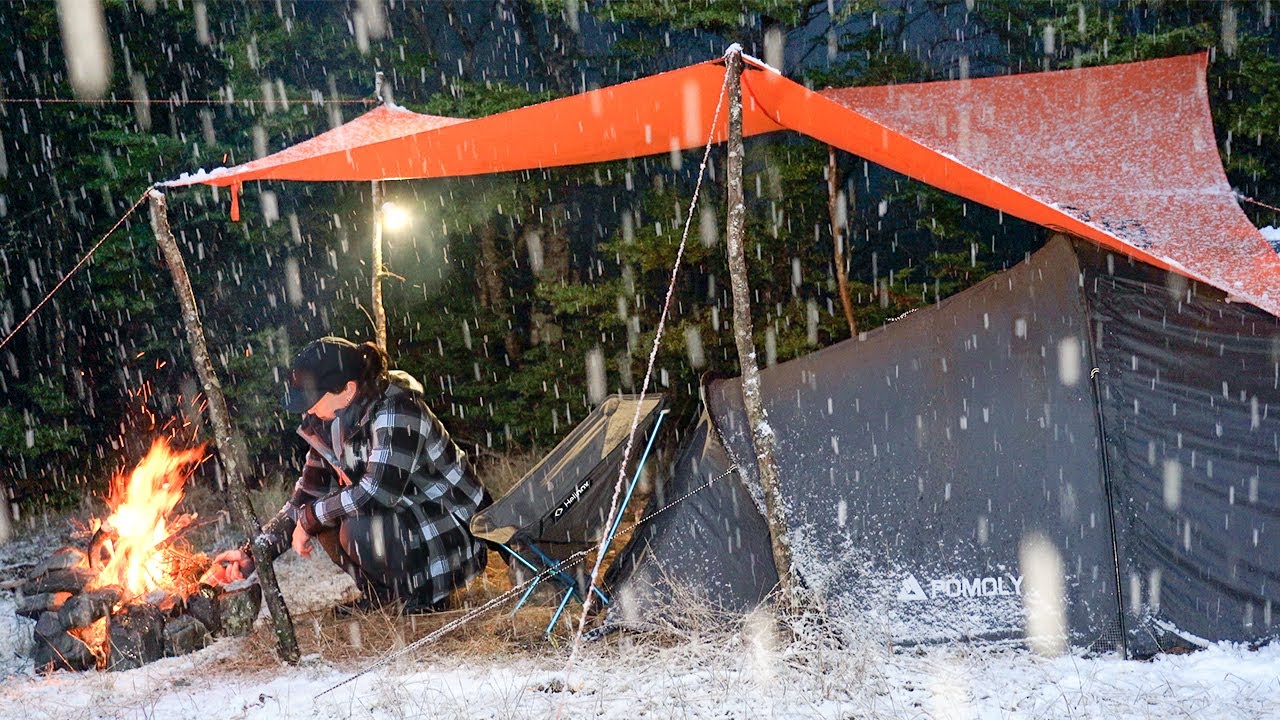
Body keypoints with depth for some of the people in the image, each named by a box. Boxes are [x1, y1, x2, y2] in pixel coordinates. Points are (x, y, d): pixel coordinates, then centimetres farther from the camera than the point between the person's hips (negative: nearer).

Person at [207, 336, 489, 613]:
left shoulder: (397, 411, -24)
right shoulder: (327, 425, 1)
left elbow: (379, 492, -33)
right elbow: (305, 499, 4)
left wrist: (311, 517, -20)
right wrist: (252, 553, -5)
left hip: (454, 532, -8)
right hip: (402, 519, 8)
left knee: (359, 528, -29)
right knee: (326, 517, -4)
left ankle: (424, 592, -5)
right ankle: (380, 592, 12)